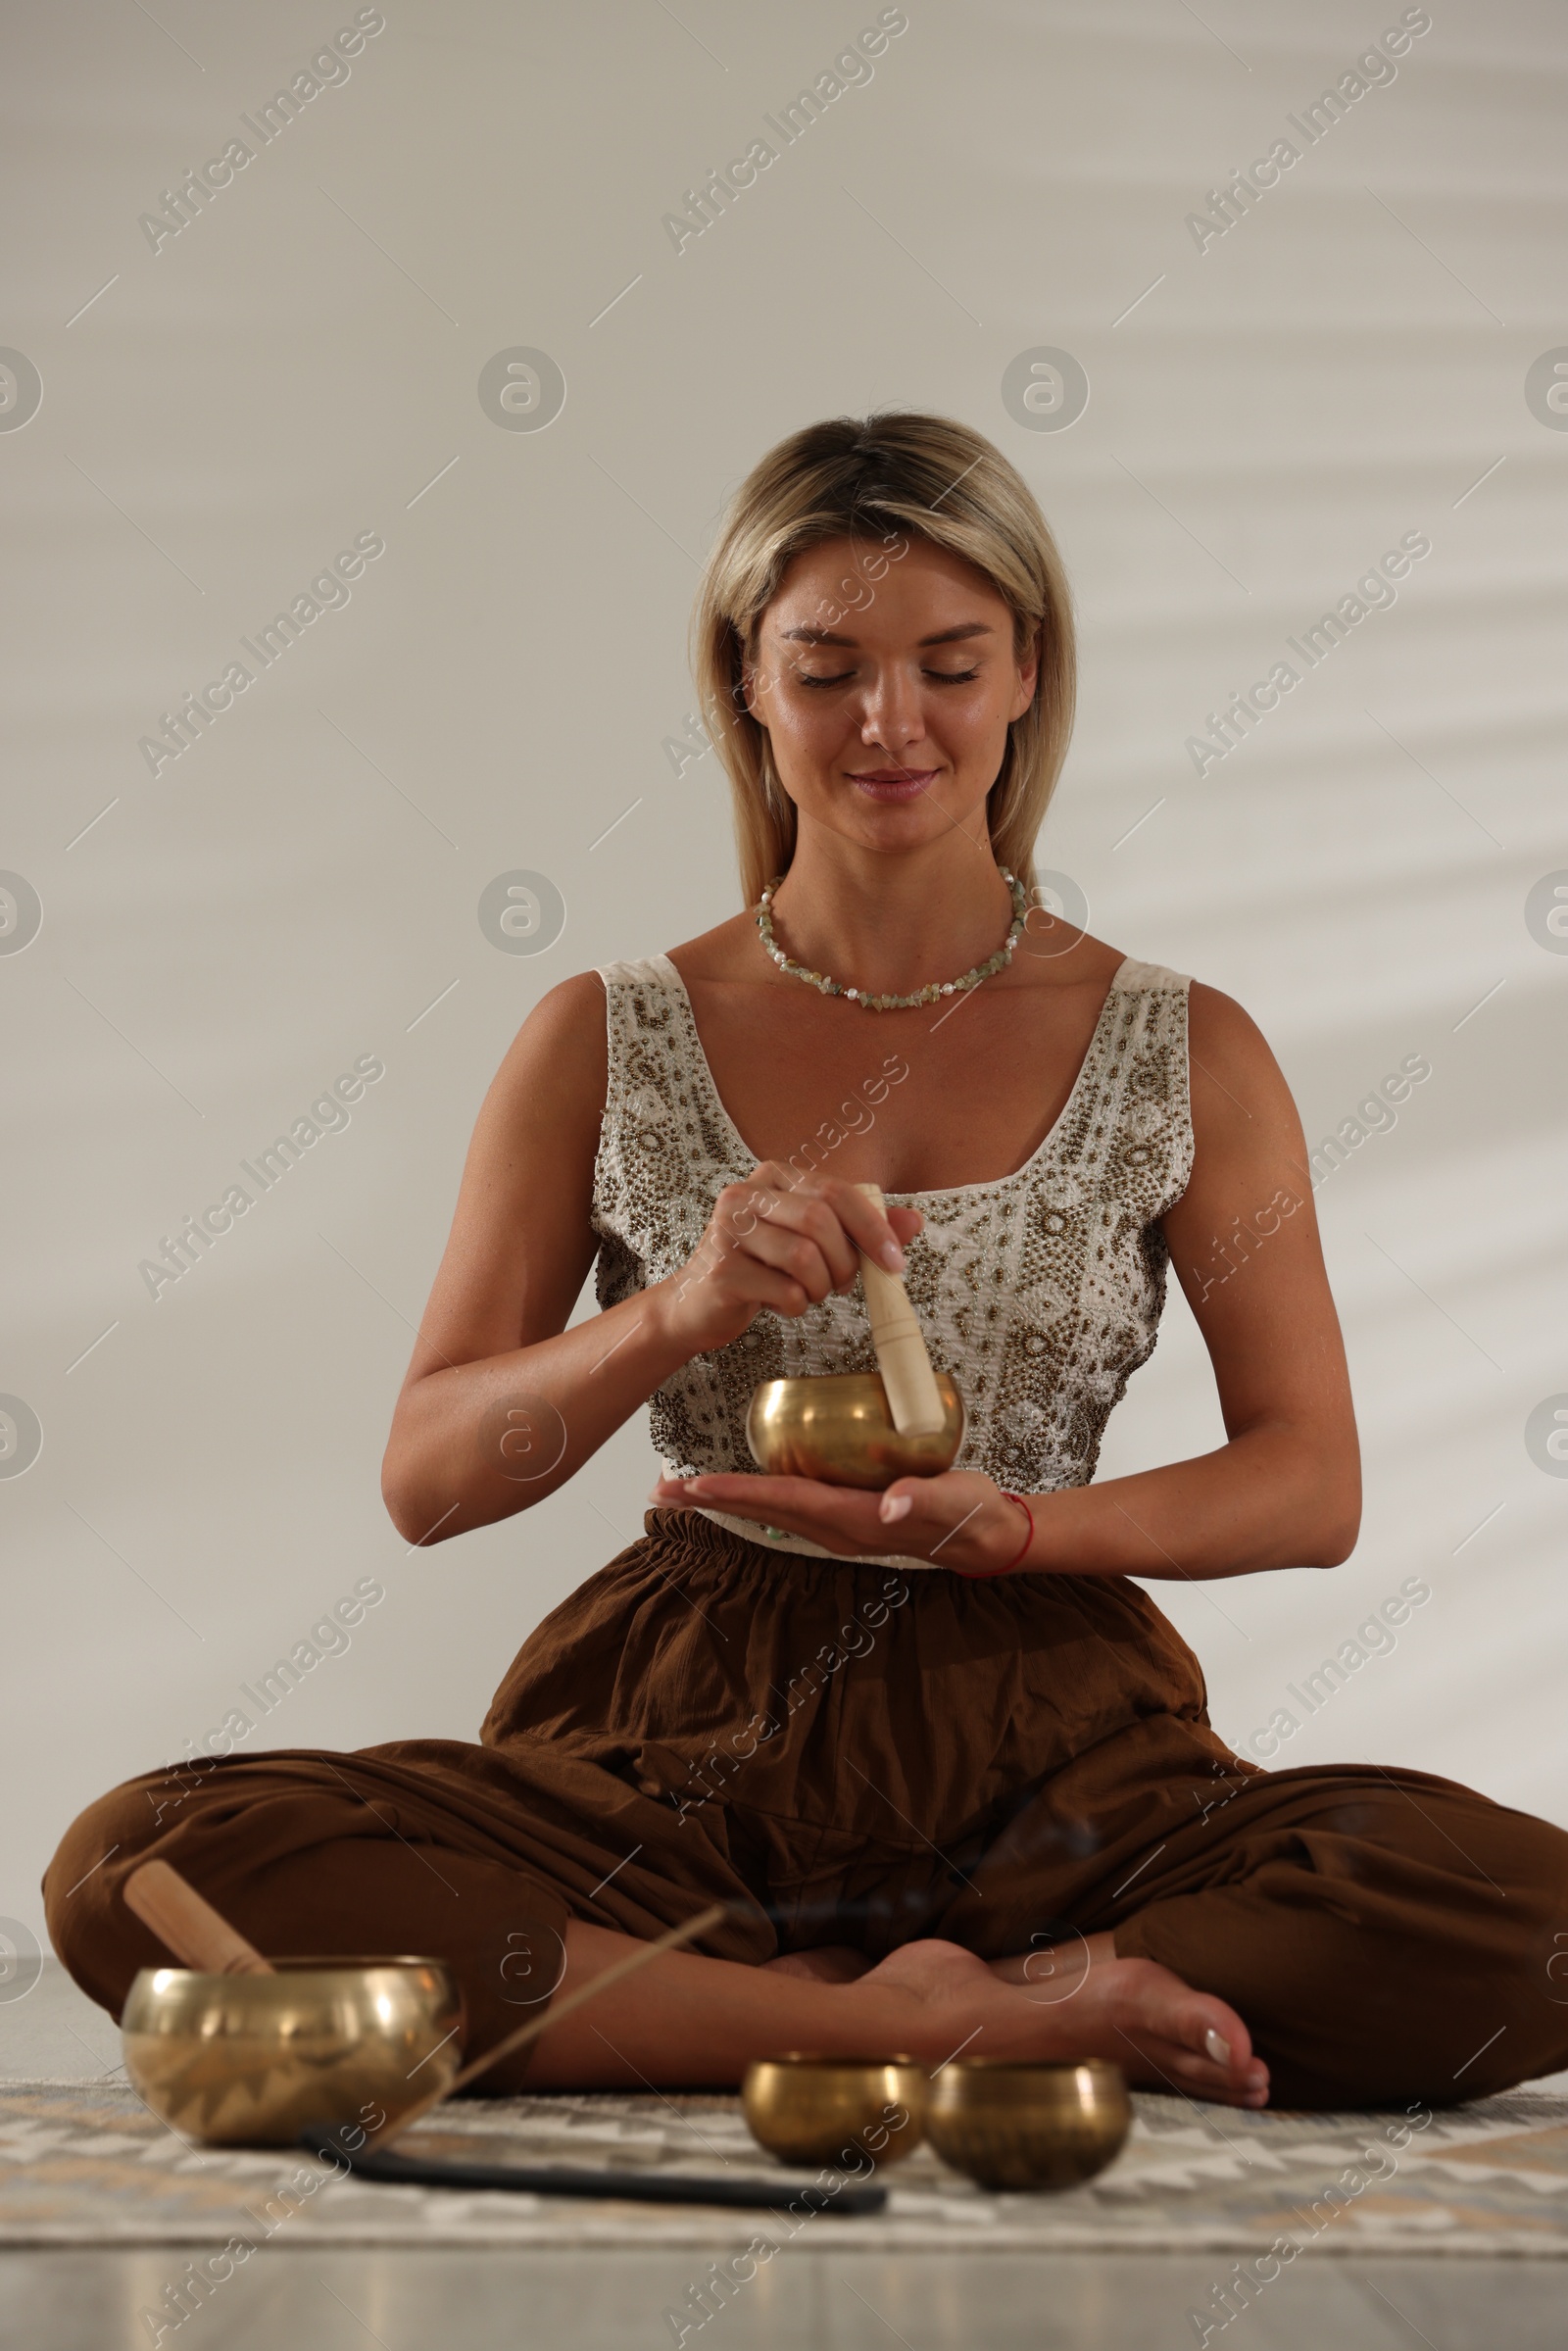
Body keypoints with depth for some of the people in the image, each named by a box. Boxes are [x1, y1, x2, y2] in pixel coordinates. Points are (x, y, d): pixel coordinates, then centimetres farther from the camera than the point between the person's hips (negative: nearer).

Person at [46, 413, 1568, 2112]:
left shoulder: (1184, 1057, 6)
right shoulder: (604, 1046, 7)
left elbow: (1312, 1487, 4)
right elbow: (426, 1478, 4)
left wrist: (1008, 1527, -15)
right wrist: (679, 1311, -15)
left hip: (1047, 1740, 0)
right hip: (678, 1740, 0)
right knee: (139, 1870, -27)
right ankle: (929, 2021, -21)